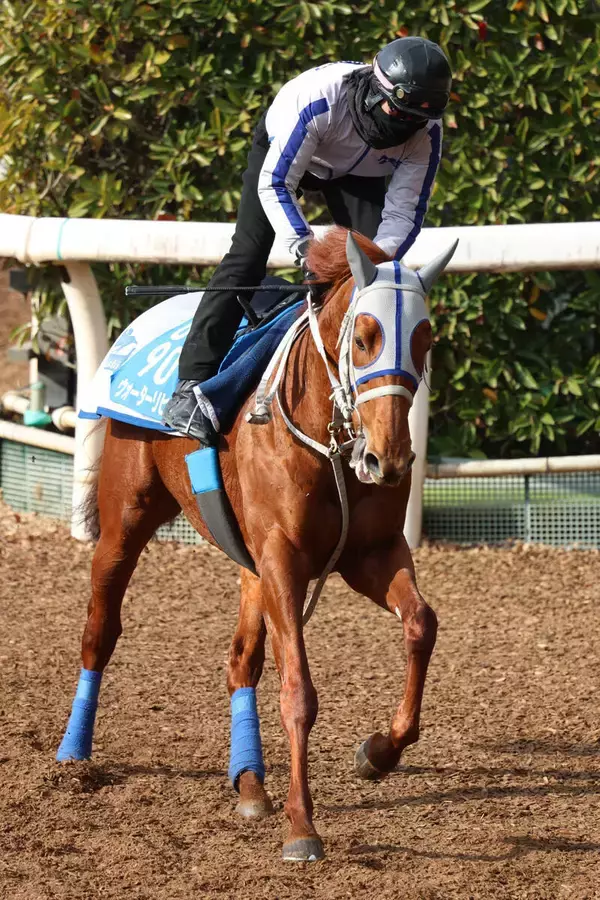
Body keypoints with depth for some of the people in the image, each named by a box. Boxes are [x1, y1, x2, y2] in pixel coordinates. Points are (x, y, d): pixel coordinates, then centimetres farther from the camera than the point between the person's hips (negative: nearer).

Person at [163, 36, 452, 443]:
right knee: (247, 257, -15)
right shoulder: (318, 97, -42)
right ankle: (192, 386, -19)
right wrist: (305, 248, -46)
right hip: (282, 152, -3)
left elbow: (404, 214, -24)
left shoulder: (426, 135, -30)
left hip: (361, 173, 4)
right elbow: (275, 183, -35)